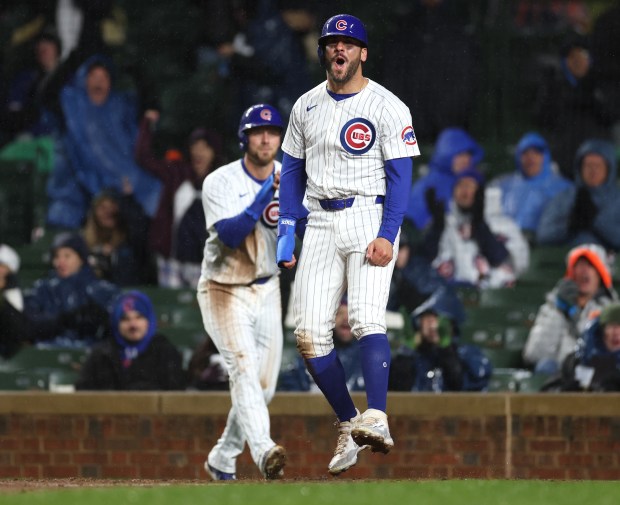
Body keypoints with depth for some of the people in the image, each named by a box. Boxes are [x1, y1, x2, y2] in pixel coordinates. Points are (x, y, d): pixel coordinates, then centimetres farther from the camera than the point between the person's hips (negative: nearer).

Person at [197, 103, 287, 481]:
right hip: (225, 291, -6)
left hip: (268, 290, 6)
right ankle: (263, 451, -42)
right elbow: (230, 235, -27)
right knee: (244, 369, -24)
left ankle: (222, 459, 26)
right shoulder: (220, 183, -15)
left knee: (264, 387, 8)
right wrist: (268, 194, -33)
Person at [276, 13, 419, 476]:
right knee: (310, 333, -3)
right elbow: (292, 169, 18)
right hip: (320, 222, 5)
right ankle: (349, 426, 8)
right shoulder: (307, 106, 13)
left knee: (366, 316, -24)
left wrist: (387, 235, -19)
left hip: (369, 217, -5)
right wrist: (287, 230, 7)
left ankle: (376, 419, -34)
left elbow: (400, 176, -8)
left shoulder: (388, 108, -3)